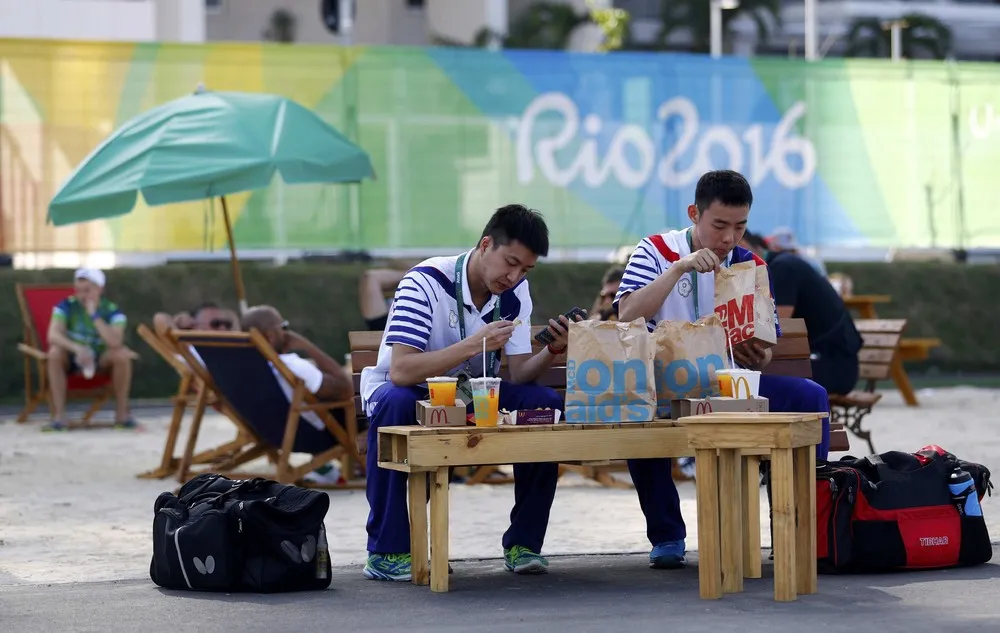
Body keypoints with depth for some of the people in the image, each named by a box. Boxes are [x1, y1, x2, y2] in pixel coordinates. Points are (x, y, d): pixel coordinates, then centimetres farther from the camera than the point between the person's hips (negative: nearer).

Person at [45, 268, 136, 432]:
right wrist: (78, 349, -45)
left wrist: (95, 315, -34)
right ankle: (59, 416, -32)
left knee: (122, 354, -29)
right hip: (72, 358, 0)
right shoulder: (66, 306, -14)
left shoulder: (112, 311, -15)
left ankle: (122, 413, -16)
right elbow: (53, 335, -29)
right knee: (55, 352, -33)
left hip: (101, 359, 0)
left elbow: (115, 342, -32)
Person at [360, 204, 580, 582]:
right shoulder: (426, 282, -23)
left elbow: (519, 374, -7)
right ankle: (386, 552, -29)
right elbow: (400, 371, -34)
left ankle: (523, 543, -7)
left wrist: (553, 350, -26)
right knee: (395, 405, -40)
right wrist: (474, 345, -40)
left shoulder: (515, 292, -4)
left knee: (546, 404, -20)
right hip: (411, 394, -5)